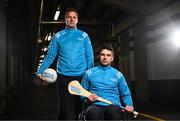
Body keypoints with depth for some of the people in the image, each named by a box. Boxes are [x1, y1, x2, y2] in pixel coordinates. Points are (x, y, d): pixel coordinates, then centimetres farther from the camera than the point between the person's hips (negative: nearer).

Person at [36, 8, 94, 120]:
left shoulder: (84, 36, 7)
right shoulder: (58, 36, 7)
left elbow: (90, 57, 5)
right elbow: (50, 56, 5)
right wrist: (40, 71, -6)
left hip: (81, 76, 0)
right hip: (63, 77, 0)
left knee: (79, 106, 6)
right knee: (65, 108, 3)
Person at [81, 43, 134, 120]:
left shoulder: (118, 75, 16)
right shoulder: (89, 73, 14)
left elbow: (126, 94, 21)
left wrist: (129, 105, 2)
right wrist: (87, 96, -3)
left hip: (114, 105, 1)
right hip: (96, 105, 0)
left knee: (113, 111, -38)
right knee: (93, 113, -39)